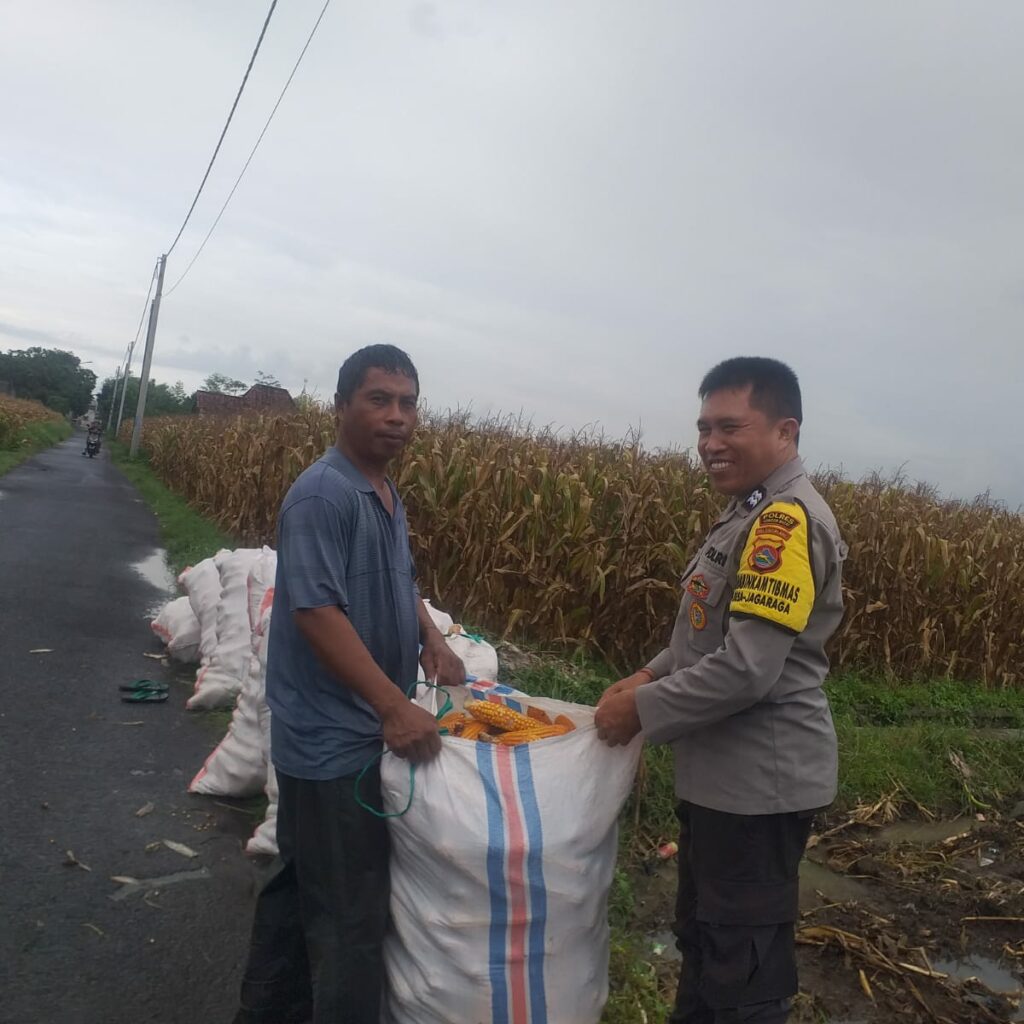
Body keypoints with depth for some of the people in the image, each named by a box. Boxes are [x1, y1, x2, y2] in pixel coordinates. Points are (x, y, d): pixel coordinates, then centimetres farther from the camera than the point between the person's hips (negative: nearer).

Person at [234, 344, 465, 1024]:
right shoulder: (322, 495, -20)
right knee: (350, 914, 2)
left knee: (301, 887, 24)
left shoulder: (388, 496, 10)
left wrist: (433, 641, 5)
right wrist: (395, 706, -28)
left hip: (364, 731, 10)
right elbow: (315, 611, -26)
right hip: (334, 742, -10)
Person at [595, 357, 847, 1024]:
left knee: (744, 964, 9)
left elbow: (748, 668, -28)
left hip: (759, 780, -10)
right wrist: (650, 676, 5)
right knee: (704, 938, 26)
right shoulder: (756, 511, 8)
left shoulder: (788, 519, -23)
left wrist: (641, 710, -17)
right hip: (724, 772, 10)